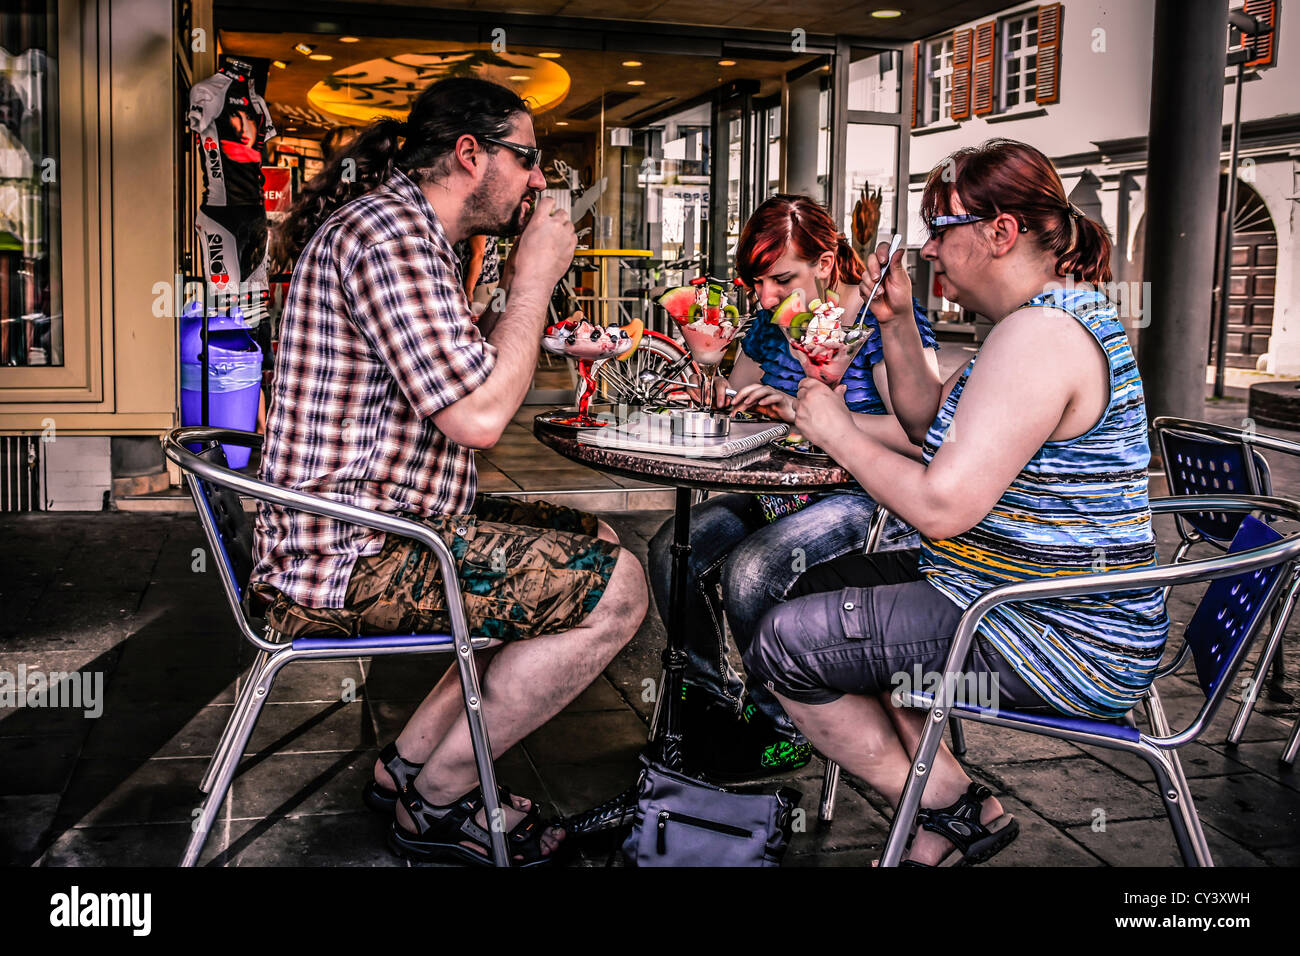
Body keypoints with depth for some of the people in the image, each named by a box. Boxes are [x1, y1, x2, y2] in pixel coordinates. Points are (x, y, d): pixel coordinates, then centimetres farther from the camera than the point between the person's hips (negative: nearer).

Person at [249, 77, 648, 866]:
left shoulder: (404, 227, 19)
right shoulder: (386, 227, -17)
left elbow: (461, 380, 22)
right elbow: (478, 417, -25)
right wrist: (537, 276, -13)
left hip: (367, 528, 11)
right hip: (351, 556, -11)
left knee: (592, 544, 17)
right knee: (616, 589, -12)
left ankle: (410, 761, 17)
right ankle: (437, 802, 2)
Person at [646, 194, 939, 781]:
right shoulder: (770, 324, 10)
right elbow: (739, 405, 25)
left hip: (866, 502, -7)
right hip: (783, 493, 8)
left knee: (751, 568, -29)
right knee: (673, 549, -12)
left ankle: (787, 730, -7)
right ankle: (712, 700, 7)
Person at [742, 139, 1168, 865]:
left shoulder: (1039, 333, -23)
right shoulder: (1060, 314, 13)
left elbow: (941, 506, -28)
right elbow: (932, 421, 19)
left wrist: (836, 429, -14)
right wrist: (897, 322, 5)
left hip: (1062, 646, -11)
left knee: (788, 642, -11)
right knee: (823, 587, 22)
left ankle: (958, 813, 5)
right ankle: (962, 799, 16)